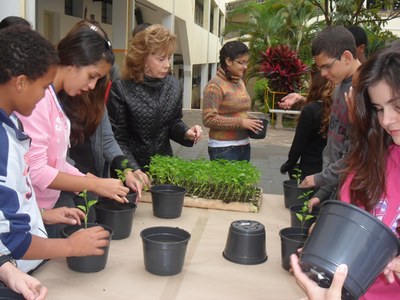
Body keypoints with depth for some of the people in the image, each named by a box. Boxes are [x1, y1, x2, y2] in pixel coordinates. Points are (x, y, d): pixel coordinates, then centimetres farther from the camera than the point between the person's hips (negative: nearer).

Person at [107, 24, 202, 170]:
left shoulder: (174, 85, -1)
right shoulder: (120, 89, -17)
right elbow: (118, 138, -16)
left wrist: (186, 133, -10)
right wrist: (133, 171, -24)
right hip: (133, 167, -4)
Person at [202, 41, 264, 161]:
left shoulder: (240, 82, 11)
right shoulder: (215, 85, -13)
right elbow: (209, 119, -19)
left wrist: (250, 121, 4)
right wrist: (241, 122, -20)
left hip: (244, 145, 7)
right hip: (223, 148, -7)